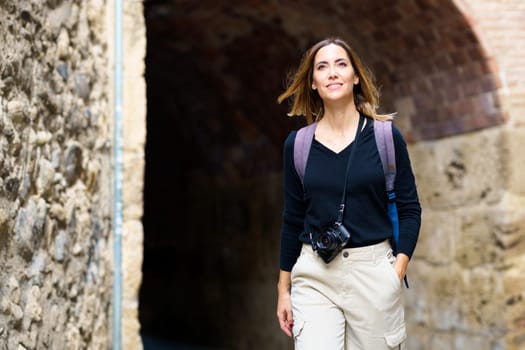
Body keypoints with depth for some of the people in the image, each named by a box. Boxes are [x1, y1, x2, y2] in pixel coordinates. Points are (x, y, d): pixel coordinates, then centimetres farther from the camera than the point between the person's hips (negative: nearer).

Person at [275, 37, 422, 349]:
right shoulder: (297, 144, 3)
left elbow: (410, 209, 2)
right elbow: (293, 220, 9)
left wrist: (397, 271, -11)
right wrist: (283, 288, 10)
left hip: (373, 272, 0)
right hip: (314, 277, 1)